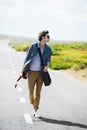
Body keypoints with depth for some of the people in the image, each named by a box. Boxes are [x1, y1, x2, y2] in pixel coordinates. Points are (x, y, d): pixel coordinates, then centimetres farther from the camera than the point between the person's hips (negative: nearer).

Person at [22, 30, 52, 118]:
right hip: (32, 72, -2)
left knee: (38, 93, 2)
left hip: (41, 73, 2)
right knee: (31, 92, 3)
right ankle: (34, 106, 31)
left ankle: (35, 111, 11)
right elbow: (27, 58, -2)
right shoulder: (33, 46, -10)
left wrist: (47, 67, -10)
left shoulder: (48, 49, -2)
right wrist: (23, 71, -2)